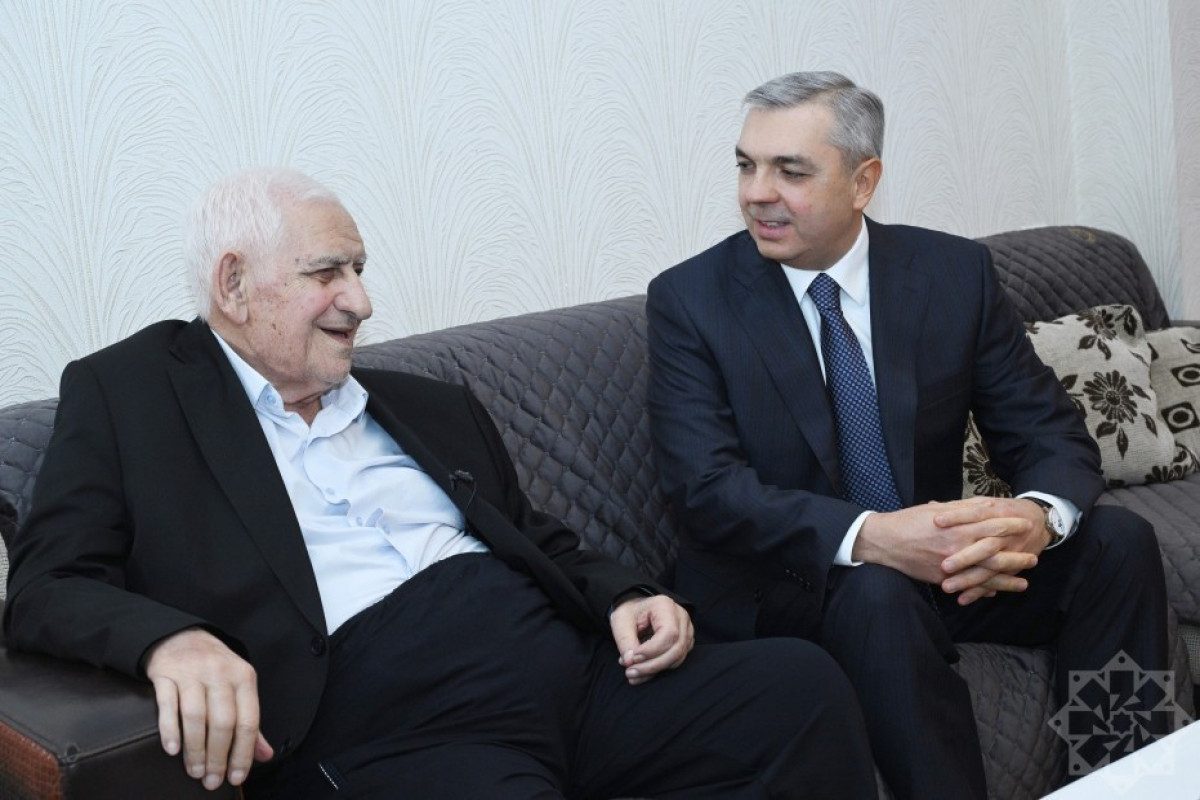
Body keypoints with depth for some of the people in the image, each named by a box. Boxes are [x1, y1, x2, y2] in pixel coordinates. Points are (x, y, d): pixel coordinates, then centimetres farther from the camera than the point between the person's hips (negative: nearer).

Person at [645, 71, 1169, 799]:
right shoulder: (688, 299, -10)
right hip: (781, 584, -3)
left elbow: (1052, 434, -3)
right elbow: (707, 487, -19)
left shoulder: (956, 272, -2)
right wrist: (868, 537, -35)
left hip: (941, 558, 4)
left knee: (1118, 540, -16)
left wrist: (1037, 515, -28)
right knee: (878, 594, -34)